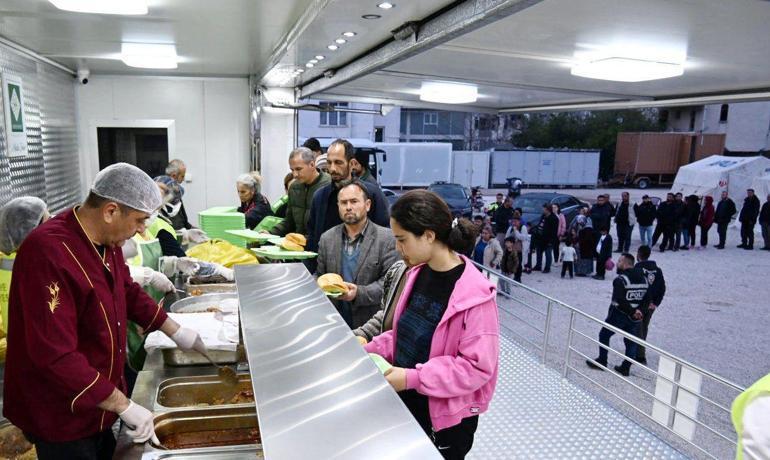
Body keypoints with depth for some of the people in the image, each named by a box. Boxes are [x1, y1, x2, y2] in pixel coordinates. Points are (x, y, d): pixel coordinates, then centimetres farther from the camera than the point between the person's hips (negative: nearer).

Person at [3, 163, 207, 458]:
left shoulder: (106, 241, -2)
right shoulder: (49, 252, -31)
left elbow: (128, 292, 15)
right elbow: (55, 355, -33)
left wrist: (175, 332, 11)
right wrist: (125, 406, -29)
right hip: (61, 416, -8)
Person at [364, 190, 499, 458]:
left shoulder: (474, 295, -24)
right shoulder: (418, 274, -2)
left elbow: (478, 367, -23)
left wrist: (413, 378, -25)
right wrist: (372, 350, -2)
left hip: (447, 420, -6)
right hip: (406, 403, 7)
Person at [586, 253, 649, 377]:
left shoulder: (620, 279, -18)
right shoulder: (643, 279, 7)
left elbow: (620, 300, -25)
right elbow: (646, 298, 6)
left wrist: (632, 312, -16)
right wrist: (639, 311, -4)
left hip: (619, 314, -6)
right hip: (635, 317, 6)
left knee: (604, 335, 12)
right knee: (631, 342, 14)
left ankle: (601, 362, 17)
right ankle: (625, 368, 16)